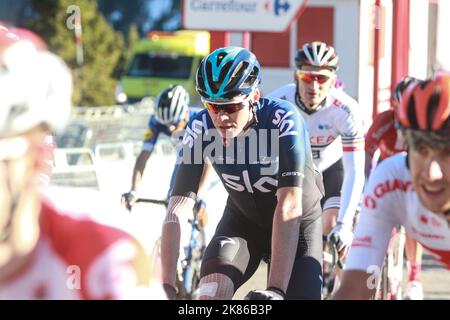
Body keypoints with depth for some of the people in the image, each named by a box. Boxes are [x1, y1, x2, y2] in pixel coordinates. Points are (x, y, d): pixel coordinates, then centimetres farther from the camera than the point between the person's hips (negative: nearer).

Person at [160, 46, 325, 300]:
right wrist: (167, 286, -35)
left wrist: (277, 289, -46)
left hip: (298, 223, -2)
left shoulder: (283, 119, -31)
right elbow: (176, 211, -25)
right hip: (244, 219, 2)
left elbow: (289, 206, -38)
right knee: (212, 290, -25)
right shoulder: (201, 128, -22)